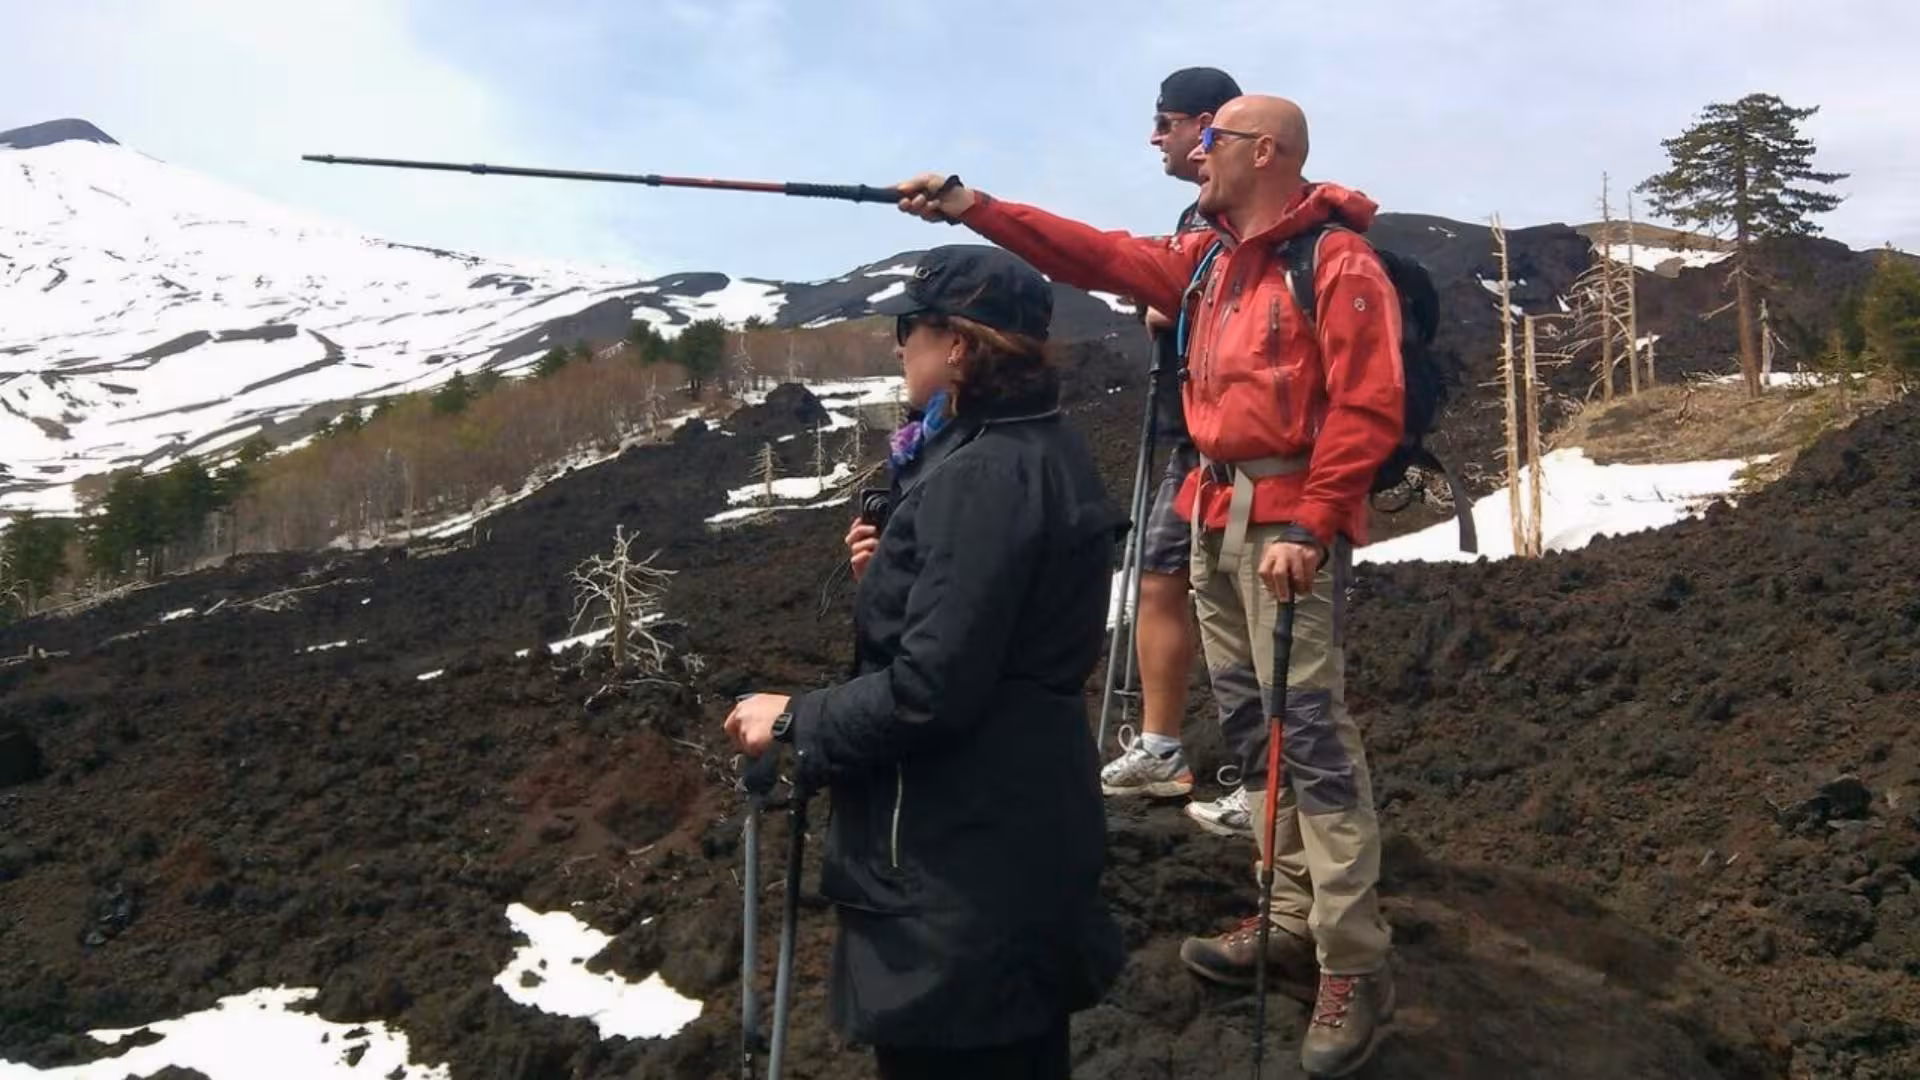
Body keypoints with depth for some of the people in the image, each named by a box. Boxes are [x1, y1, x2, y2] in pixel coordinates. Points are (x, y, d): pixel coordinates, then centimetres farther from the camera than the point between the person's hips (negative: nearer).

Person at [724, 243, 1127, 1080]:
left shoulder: (980, 477, -23)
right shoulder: (1041, 450, 9)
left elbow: (930, 690, -26)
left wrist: (794, 720, -13)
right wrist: (891, 574, 4)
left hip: (960, 868, -10)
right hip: (1022, 836, 10)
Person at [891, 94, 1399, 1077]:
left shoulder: (1337, 259, -9)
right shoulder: (1207, 258, 16)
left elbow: (1368, 408, -15)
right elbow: (1093, 255, 17)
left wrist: (1308, 526, -20)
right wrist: (972, 208, 12)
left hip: (1289, 516, -8)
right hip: (1216, 510, 9)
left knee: (1310, 732, -10)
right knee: (1252, 727, 11)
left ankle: (1353, 967, -2)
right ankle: (1293, 925, 21)